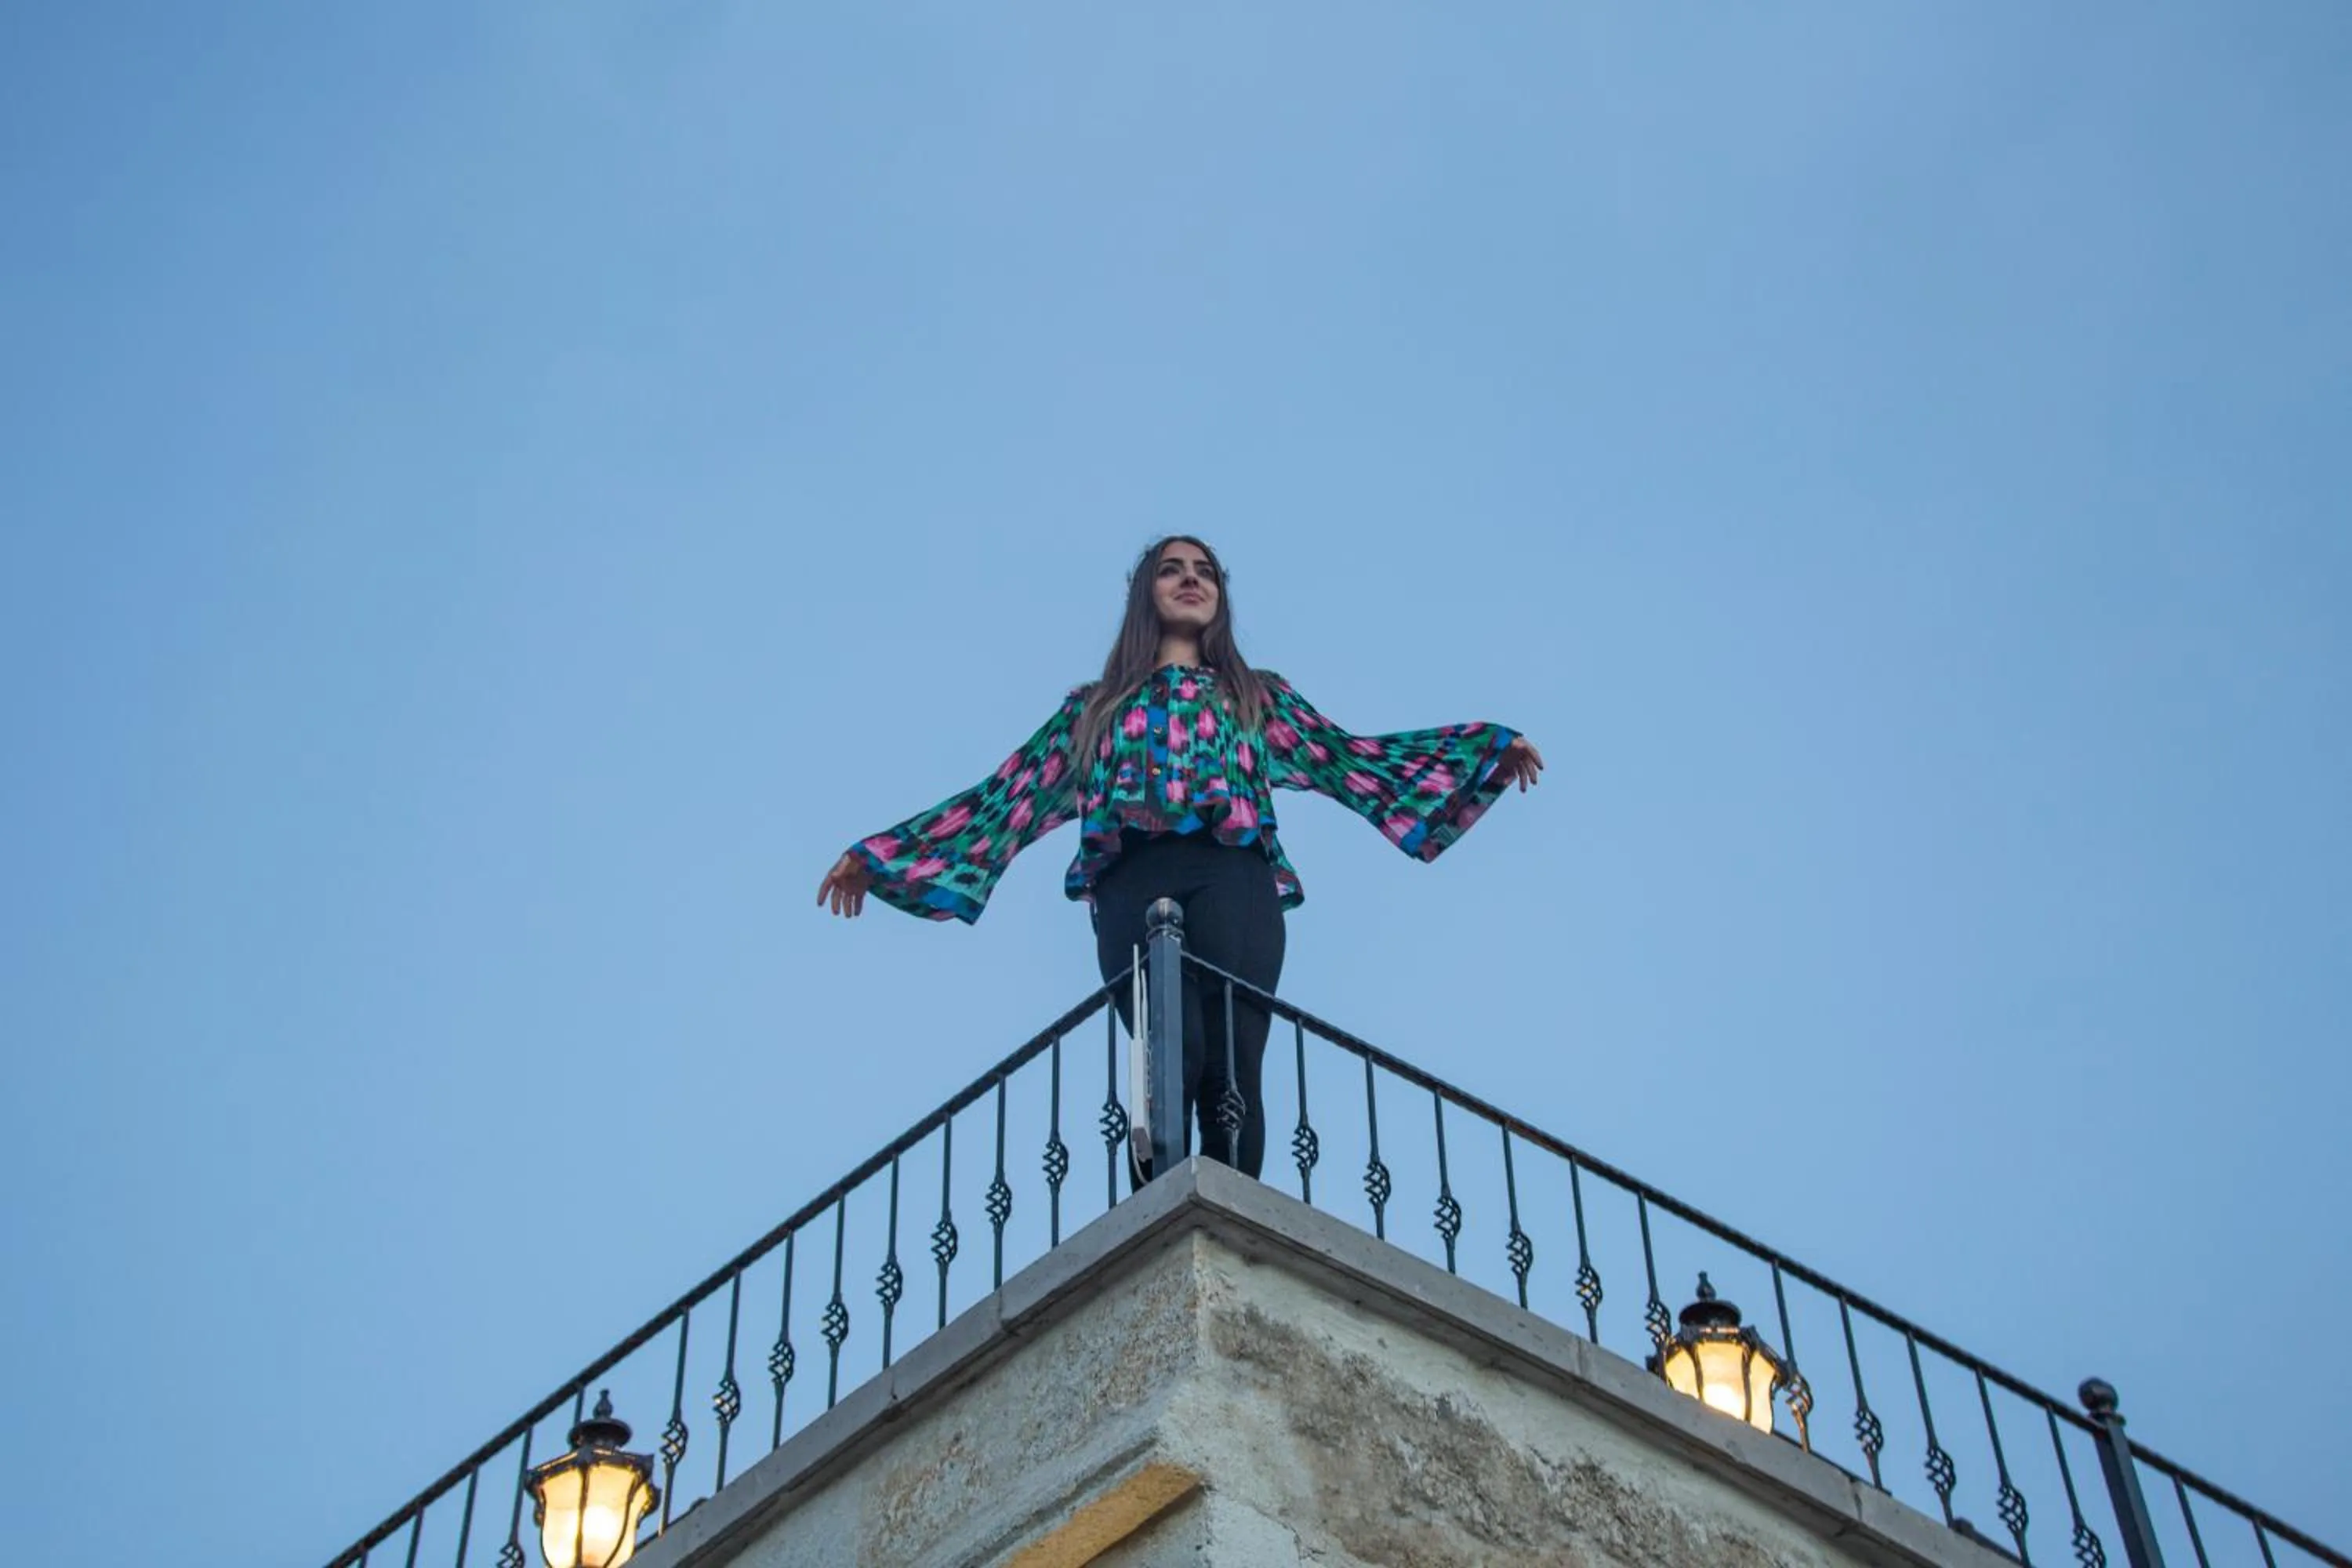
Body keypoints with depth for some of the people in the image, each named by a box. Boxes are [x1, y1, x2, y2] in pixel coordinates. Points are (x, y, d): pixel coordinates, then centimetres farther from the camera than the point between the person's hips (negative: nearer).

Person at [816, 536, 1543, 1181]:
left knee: (1230, 1068, -21)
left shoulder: (1258, 694, 31)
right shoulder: (1095, 706, 30)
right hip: (1134, 881, 0)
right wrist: (882, 854, 20)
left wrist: (1491, 745, 16)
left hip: (1232, 877, 1)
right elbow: (1009, 793, 26)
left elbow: (1349, 758, 23)